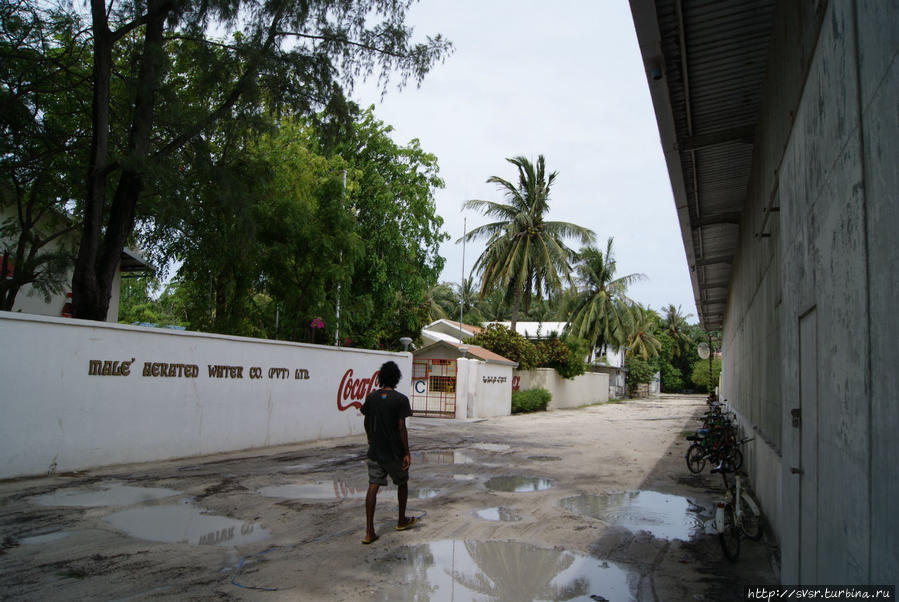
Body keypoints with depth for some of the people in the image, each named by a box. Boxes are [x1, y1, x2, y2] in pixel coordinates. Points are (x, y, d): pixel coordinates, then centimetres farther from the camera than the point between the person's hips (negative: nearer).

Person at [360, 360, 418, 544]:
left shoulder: (371, 397, 1)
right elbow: (401, 428, -15)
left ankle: (369, 531, -5)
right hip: (394, 452, -3)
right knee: (402, 483, 18)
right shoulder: (401, 399, -13)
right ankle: (402, 521, 34)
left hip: (375, 451, 3)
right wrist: (407, 453, -9)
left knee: (373, 486, 1)